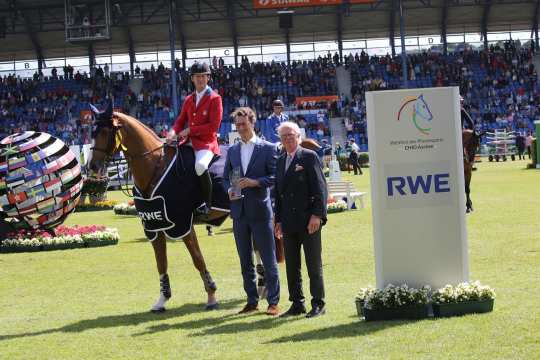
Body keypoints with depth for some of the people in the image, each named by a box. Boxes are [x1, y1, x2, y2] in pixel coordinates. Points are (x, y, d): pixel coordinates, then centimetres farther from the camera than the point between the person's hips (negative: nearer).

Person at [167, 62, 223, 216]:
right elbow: (181, 121, 18)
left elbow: (214, 126, -12)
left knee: (200, 165, -35)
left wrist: (190, 130, -14)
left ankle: (207, 203, -20)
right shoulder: (188, 100, 16)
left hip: (207, 143, -7)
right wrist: (174, 132, -5)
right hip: (188, 141, 7)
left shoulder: (215, 99, -4)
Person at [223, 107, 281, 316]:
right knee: (245, 261, 10)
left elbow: (274, 177, -7)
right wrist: (229, 189, -6)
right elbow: (226, 177, 15)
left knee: (268, 259, -1)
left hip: (260, 210, -5)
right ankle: (252, 301, 18)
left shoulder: (268, 149, -2)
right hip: (239, 211, 5)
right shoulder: (232, 151, 12)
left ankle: (273, 302, 4)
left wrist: (254, 182, -20)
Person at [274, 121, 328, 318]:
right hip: (289, 223, 6)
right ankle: (297, 304, 15)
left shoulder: (309, 157, -4)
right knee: (291, 265, 8)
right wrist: (279, 220, 11)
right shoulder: (280, 161, 14)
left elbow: (320, 187, -9)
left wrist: (317, 215, -16)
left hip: (309, 221, -6)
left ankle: (318, 304, 6)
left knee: (314, 265, 0)